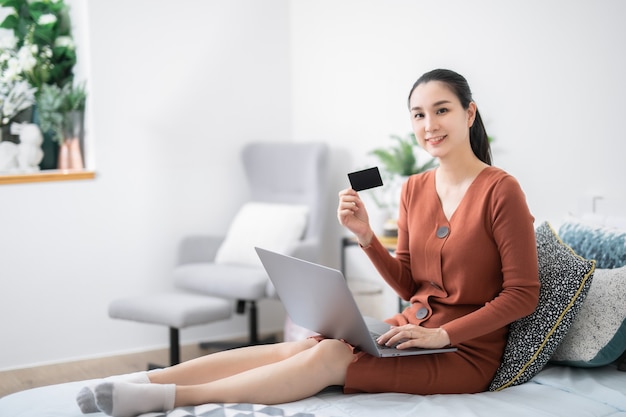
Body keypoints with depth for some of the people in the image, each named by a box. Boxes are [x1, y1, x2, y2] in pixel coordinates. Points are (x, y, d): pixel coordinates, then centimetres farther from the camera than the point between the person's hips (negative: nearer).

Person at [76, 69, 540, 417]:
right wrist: (366, 236, -5)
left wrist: (443, 334, -20)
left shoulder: (500, 190, -12)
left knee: (328, 357, -26)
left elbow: (523, 293, -13)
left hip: (466, 351, -6)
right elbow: (408, 285, 12)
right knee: (296, 348, -16)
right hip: (413, 330, 6)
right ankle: (145, 380, -24)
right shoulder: (415, 189, 9)